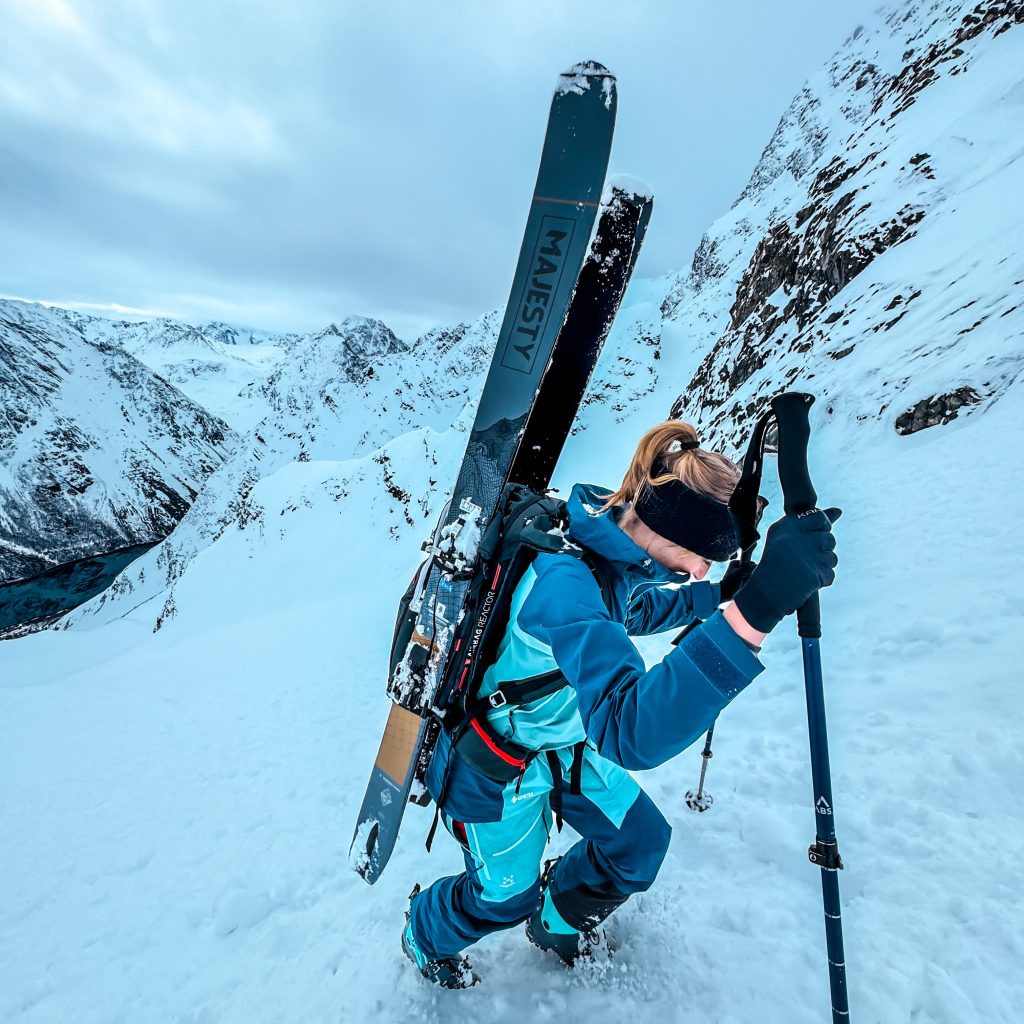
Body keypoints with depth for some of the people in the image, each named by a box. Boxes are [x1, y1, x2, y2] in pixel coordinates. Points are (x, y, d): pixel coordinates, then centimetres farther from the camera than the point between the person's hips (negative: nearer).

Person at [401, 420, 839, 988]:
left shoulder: (610, 548, -14)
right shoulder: (563, 580, -42)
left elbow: (631, 611, 9)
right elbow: (629, 731, -51)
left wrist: (717, 594, -3)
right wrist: (752, 610, -60)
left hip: (564, 743, 7)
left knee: (639, 840, 17)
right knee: (505, 895, 18)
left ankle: (556, 920, 48)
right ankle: (425, 934, 55)